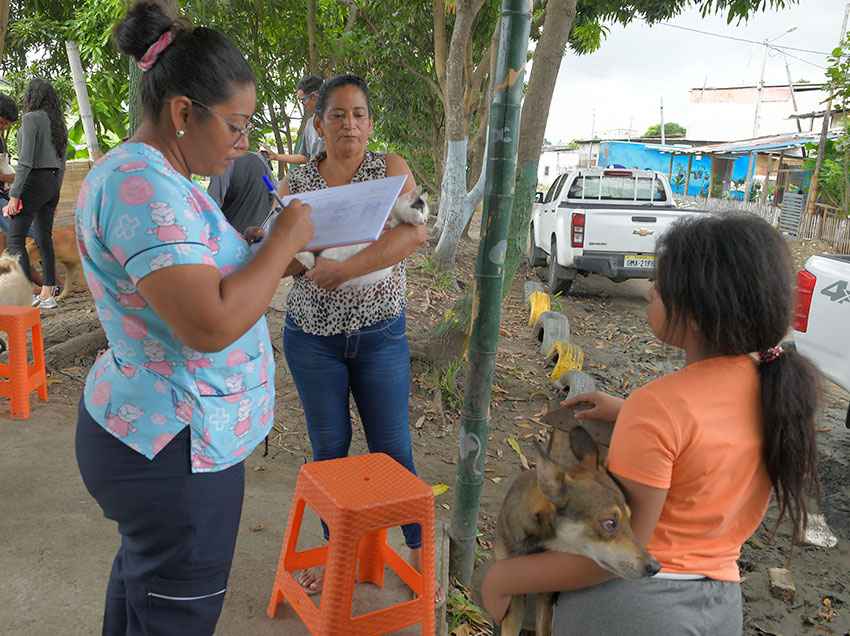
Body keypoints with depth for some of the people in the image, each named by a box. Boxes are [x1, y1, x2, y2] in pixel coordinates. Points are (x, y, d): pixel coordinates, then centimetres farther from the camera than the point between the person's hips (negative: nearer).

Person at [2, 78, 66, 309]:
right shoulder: (58, 123, 14)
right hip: (53, 182, 8)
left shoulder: (31, 119, -9)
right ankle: (48, 293, 12)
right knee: (44, 237, 11)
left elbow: (26, 161, -17)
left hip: (34, 180, -8)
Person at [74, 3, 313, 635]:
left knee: (142, 574, 28)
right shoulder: (144, 186, -24)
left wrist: (263, 249, 4)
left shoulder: (140, 174, 10)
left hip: (144, 431, 10)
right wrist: (285, 239, -21)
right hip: (174, 450, -10)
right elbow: (210, 325, -32)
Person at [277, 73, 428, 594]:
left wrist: (340, 269, -30)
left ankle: (419, 550, 25)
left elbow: (416, 232, -23)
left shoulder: (390, 169, -5)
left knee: (393, 450, 4)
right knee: (329, 449, 12)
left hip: (380, 336, -2)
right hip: (312, 336, 2)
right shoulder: (297, 182, 2)